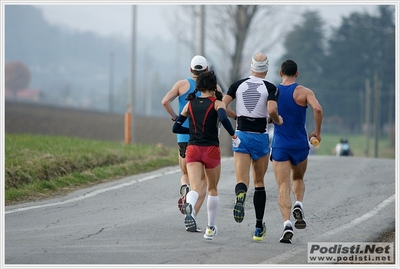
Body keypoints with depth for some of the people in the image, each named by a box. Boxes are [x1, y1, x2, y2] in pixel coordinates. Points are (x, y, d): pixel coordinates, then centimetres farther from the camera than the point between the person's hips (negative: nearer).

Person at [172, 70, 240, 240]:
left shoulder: (190, 104, 11)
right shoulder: (217, 103, -1)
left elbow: (176, 128, 14)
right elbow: (223, 118, -23)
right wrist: (233, 135, -9)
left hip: (192, 149, 2)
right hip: (211, 150, -2)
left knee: (195, 187, -13)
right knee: (212, 189, 18)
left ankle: (189, 207, -49)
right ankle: (210, 228, 24)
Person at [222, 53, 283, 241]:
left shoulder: (238, 84, 5)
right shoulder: (270, 88, -3)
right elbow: (272, 110, -20)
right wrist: (278, 120, 2)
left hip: (240, 135, 1)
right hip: (260, 137, -1)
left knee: (242, 180, -5)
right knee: (259, 183, 13)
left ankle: (240, 197, -44)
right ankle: (259, 228, 16)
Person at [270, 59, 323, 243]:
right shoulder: (303, 92, -4)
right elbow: (317, 109, -20)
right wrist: (317, 132, -7)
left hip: (279, 146, 0)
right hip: (300, 145, 0)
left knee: (283, 187, -2)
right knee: (298, 179, 25)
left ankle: (287, 223, -19)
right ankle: (298, 206, -2)